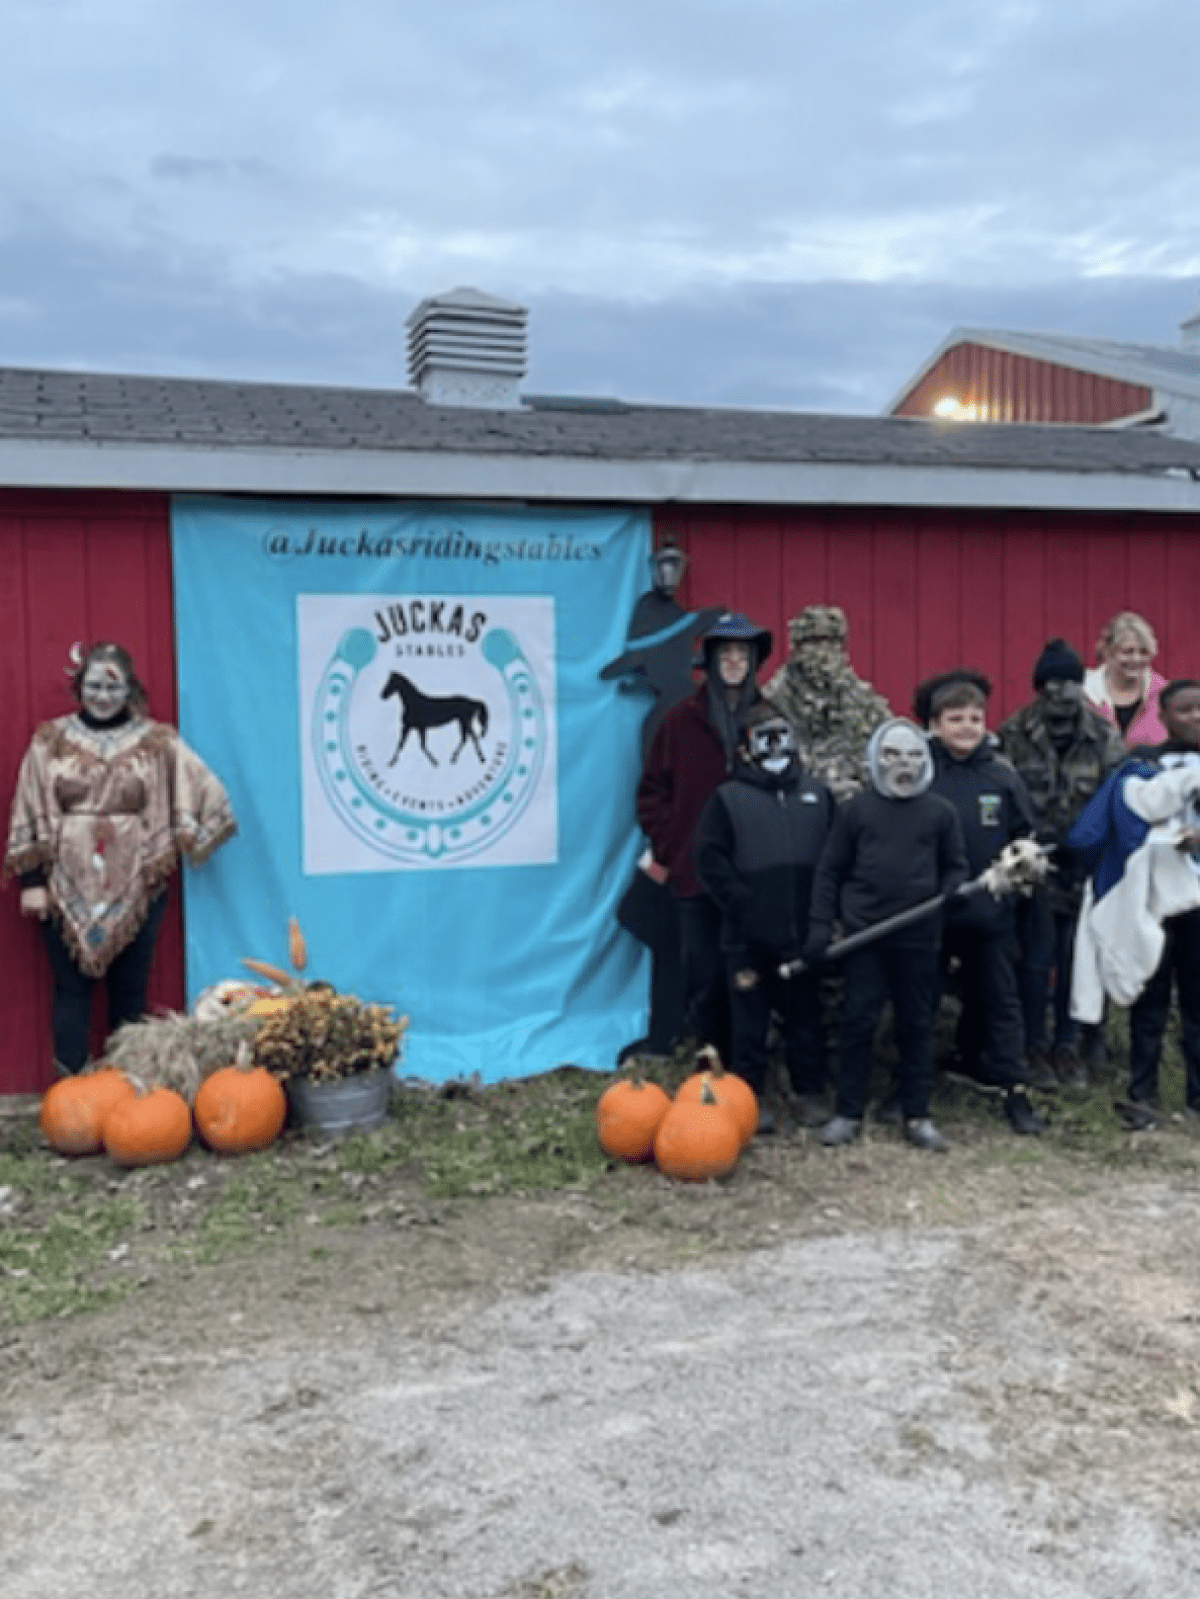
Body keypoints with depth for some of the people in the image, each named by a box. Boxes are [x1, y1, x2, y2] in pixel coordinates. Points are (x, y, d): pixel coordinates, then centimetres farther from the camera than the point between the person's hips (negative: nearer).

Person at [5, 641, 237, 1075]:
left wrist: (189, 842, -6)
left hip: (136, 888, 0)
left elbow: (208, 796, -1)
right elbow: (28, 814, 2)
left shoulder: (158, 742, 1)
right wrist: (31, 879, -2)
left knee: (129, 989, 9)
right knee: (71, 987, 5)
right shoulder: (50, 740, 3)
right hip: (67, 887, 0)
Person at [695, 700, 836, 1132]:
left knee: (805, 1014, 12)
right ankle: (750, 1094, 17)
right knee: (751, 1018, 5)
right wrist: (740, 904, -11)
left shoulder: (816, 793, 11)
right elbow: (710, 858, -5)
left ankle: (809, 1092, 24)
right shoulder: (729, 797, 0)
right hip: (749, 934, -3)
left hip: (803, 930, 3)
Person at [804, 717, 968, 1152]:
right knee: (857, 1022, 3)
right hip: (863, 935, -1)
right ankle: (848, 1113, 13)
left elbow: (956, 866, 12)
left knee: (915, 1025, 9)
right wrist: (820, 925, -3)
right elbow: (829, 869, 4)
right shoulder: (856, 809, 1)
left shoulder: (940, 812, 4)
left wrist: (949, 896, -9)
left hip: (919, 937, 1)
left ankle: (916, 1115, 19)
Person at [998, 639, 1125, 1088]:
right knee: (1037, 957, 3)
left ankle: (1067, 1044, 24)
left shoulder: (1103, 736, 1)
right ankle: (1035, 1046, 19)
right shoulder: (1014, 735, -7)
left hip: (1085, 863, 3)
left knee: (1076, 957, 9)